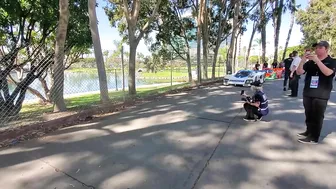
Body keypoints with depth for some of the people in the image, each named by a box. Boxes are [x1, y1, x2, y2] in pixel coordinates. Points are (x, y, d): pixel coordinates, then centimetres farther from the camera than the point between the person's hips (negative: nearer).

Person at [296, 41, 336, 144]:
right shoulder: (310, 62, 8)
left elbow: (328, 72, -19)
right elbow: (299, 72, -1)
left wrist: (317, 60, -24)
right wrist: (303, 60, -15)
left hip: (321, 94, -4)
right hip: (308, 93, 4)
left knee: (317, 116, 0)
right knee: (308, 114, 13)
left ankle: (314, 137, 5)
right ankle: (309, 131, 27)